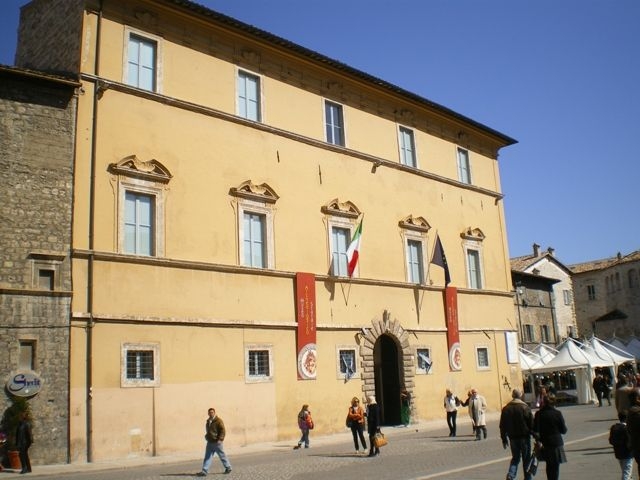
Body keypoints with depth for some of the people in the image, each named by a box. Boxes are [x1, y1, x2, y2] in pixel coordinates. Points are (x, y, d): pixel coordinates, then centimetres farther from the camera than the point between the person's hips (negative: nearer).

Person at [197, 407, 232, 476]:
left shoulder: (218, 421, -11)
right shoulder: (208, 421, 12)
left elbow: (223, 431, -16)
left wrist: (220, 439, -23)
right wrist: (207, 437, 18)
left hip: (217, 442, -6)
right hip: (210, 442, 6)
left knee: (222, 455, 6)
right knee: (207, 457, -1)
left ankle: (228, 468, 22)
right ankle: (204, 471, -3)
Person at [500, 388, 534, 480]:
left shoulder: (506, 408, 3)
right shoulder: (525, 407, -9)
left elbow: (502, 425, 6)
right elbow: (532, 424, -9)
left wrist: (504, 439, 12)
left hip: (513, 438, 3)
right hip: (524, 437, -3)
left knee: (515, 458, 13)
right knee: (526, 459, 10)